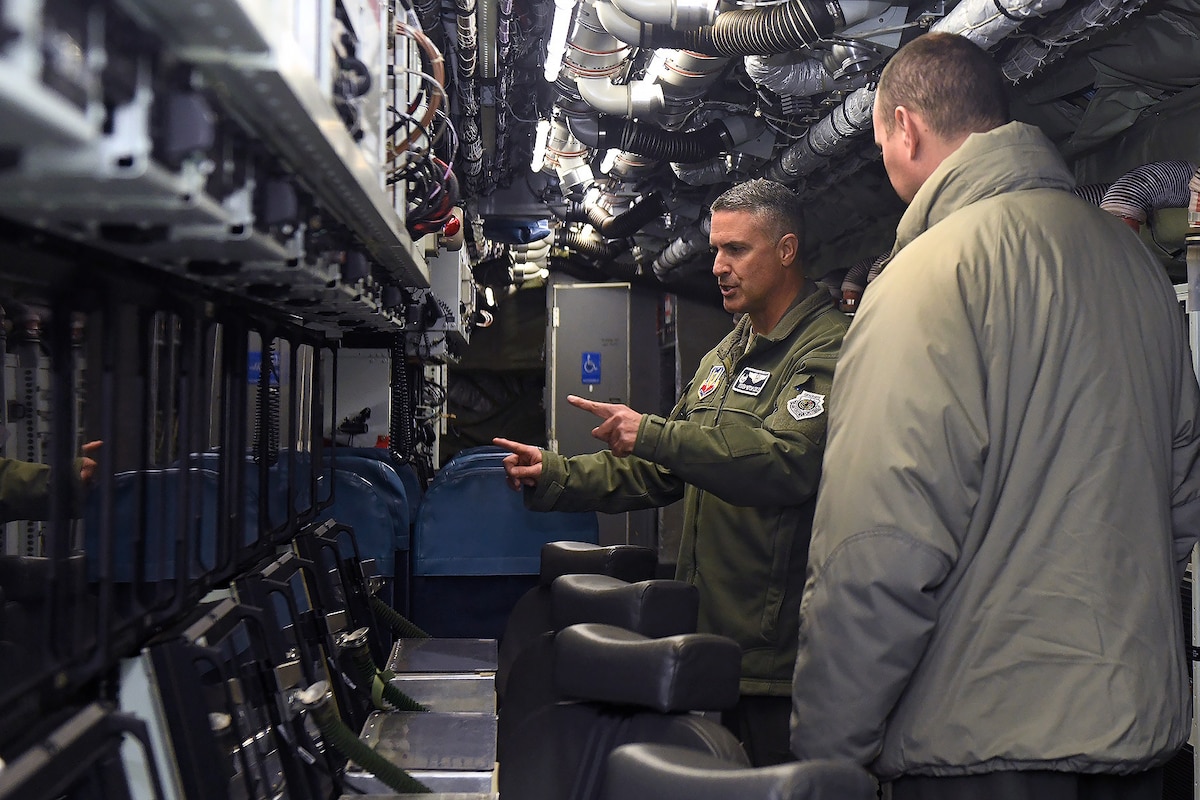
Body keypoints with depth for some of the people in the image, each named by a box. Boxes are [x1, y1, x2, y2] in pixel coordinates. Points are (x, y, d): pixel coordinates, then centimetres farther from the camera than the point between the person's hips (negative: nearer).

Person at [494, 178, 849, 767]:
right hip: (708, 642, 9)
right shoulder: (723, 358, 19)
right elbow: (655, 473, 20)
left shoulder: (829, 350, -11)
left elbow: (788, 461, -28)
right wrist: (557, 477, 7)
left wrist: (652, 435, -29)